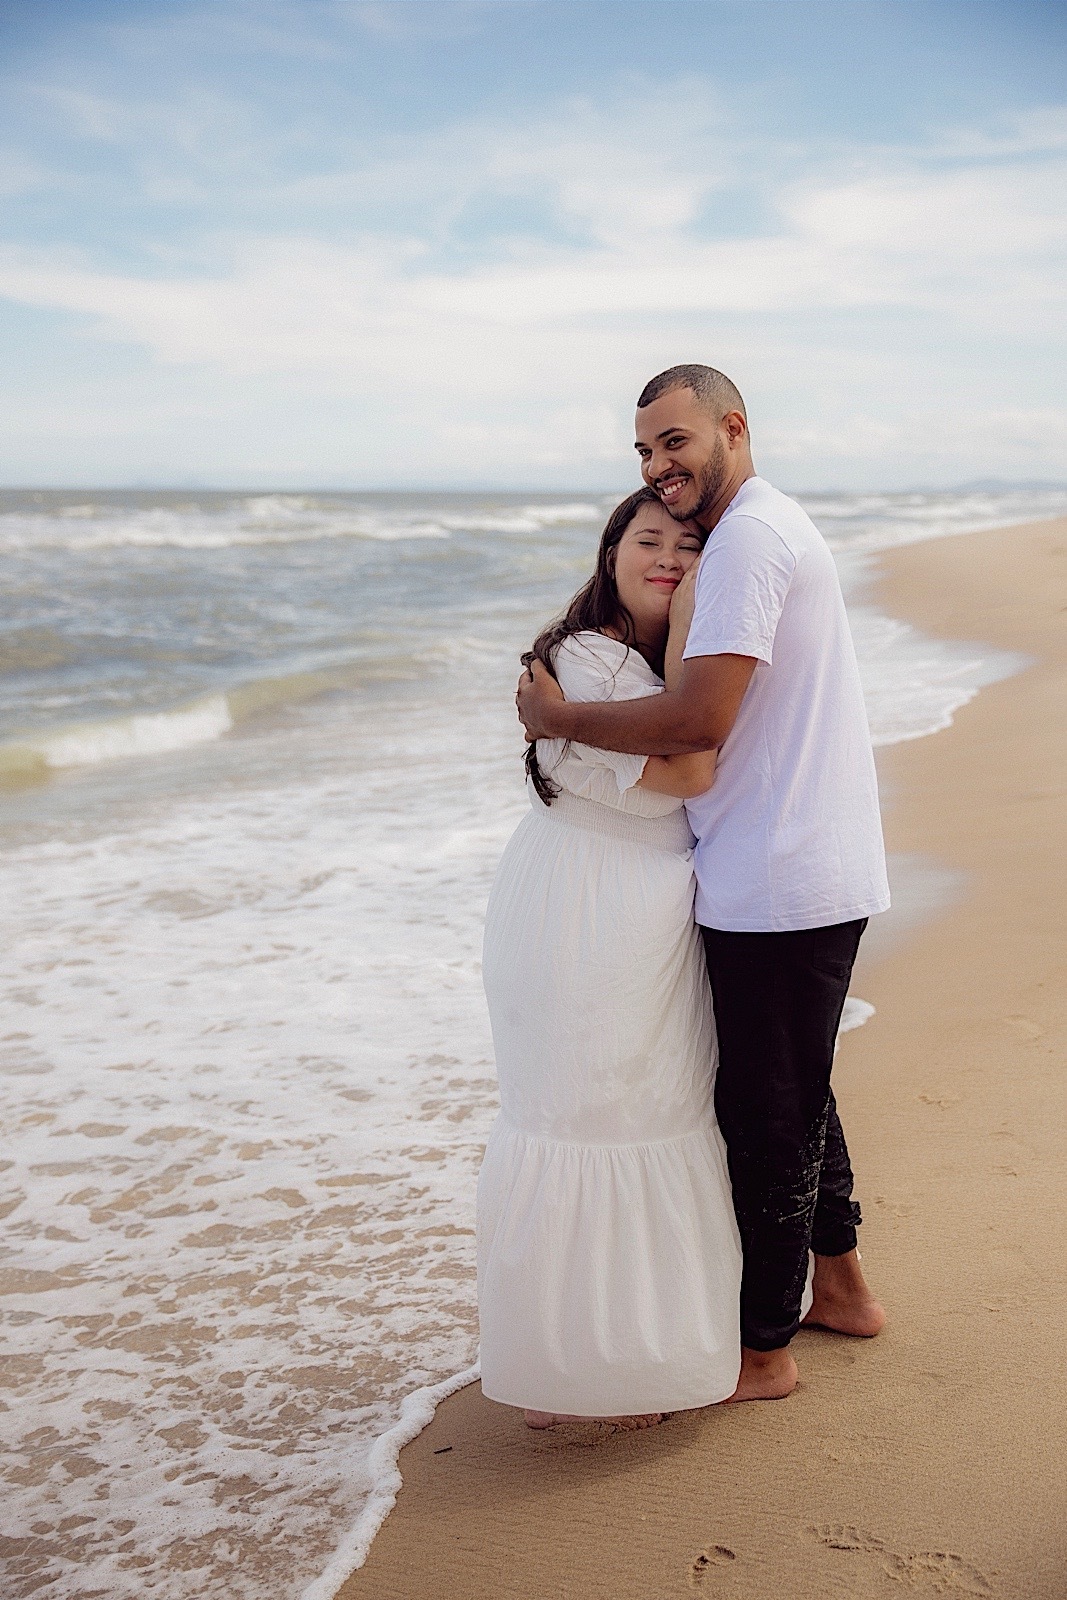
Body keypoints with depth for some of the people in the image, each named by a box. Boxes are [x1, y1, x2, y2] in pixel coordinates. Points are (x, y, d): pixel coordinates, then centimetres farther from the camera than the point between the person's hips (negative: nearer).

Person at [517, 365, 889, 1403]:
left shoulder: (748, 537, -16)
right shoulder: (769, 528, 18)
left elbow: (701, 720, -24)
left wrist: (559, 719, -12)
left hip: (776, 887, -11)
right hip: (820, 872, 11)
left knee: (766, 1111, 1)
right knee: (797, 1091, 23)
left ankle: (763, 1349, 15)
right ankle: (841, 1286, 39)